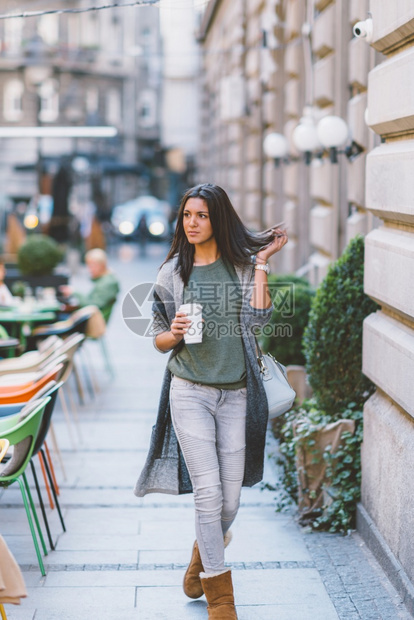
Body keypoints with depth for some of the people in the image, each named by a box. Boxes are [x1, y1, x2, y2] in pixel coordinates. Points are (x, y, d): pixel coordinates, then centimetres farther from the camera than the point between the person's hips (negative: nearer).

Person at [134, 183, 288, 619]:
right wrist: (175, 334, -14)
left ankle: (200, 562, 36)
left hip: (236, 393, 1)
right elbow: (160, 339, 9)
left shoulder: (242, 265, 5)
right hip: (190, 391, -1)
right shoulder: (173, 272, 4)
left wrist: (262, 261, -8)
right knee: (208, 493, -8)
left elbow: (257, 317, -11)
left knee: (230, 499, 6)